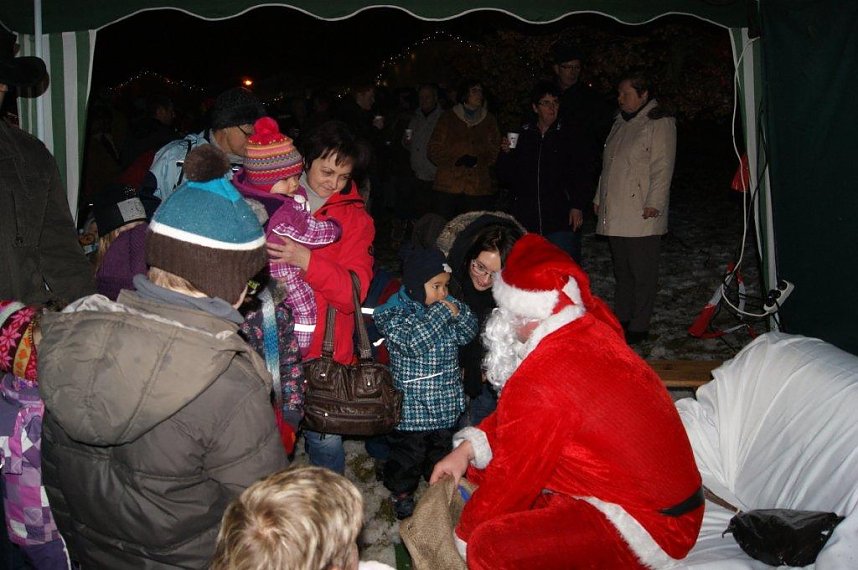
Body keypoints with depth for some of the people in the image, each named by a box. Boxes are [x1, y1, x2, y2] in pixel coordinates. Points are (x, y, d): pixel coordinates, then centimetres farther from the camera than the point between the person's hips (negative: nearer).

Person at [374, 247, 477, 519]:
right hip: (412, 405, -6)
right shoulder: (396, 313, -19)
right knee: (408, 454, 10)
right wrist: (440, 313, -29)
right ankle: (401, 494, 32)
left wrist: (458, 313, -15)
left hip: (445, 403, 6)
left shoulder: (447, 304, 2)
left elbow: (468, 334, 4)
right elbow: (414, 342, -33)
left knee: (442, 448, 25)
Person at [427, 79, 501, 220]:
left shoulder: (489, 121, 16)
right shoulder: (448, 118, 11)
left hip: (478, 189, 1)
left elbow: (494, 151, 10)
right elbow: (434, 151, 5)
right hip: (447, 187, -1)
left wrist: (477, 161, -10)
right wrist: (456, 160, -11)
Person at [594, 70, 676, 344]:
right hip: (615, 213, 8)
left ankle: (639, 327, 6)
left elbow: (662, 168, -13)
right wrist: (600, 197, 20)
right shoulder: (621, 122, 19)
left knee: (642, 274, -1)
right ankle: (621, 320, 26)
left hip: (641, 217, -8)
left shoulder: (659, 123, -6)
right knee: (621, 271, 16)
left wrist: (654, 203, -19)